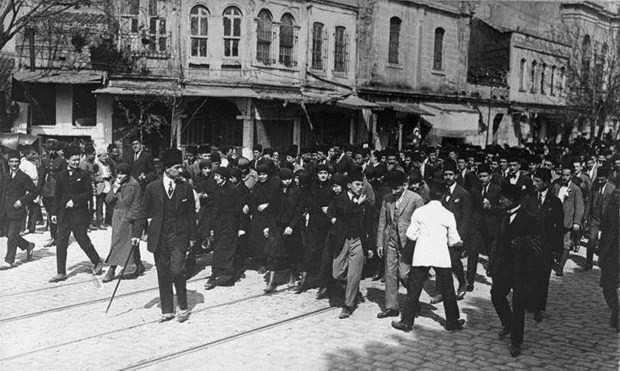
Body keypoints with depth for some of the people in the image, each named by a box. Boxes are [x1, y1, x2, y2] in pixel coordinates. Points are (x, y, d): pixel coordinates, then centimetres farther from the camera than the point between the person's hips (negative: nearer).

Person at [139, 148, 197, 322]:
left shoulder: (186, 187, 0)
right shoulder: (152, 187, 0)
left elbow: (191, 213, 5)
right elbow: (144, 212, 6)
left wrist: (192, 237, 5)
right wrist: (137, 233, 1)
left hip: (179, 236, -1)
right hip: (159, 237, 1)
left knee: (176, 271, -11)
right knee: (163, 274, 7)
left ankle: (183, 307, 8)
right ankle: (167, 310, 19)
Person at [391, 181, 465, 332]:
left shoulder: (419, 212, -3)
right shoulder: (448, 214, -3)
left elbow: (410, 235, 0)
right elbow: (453, 240, 2)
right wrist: (458, 241, 24)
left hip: (421, 256, 0)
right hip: (441, 257, 0)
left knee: (414, 290, 6)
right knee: (447, 291, 13)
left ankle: (406, 322, 10)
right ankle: (452, 322, 23)